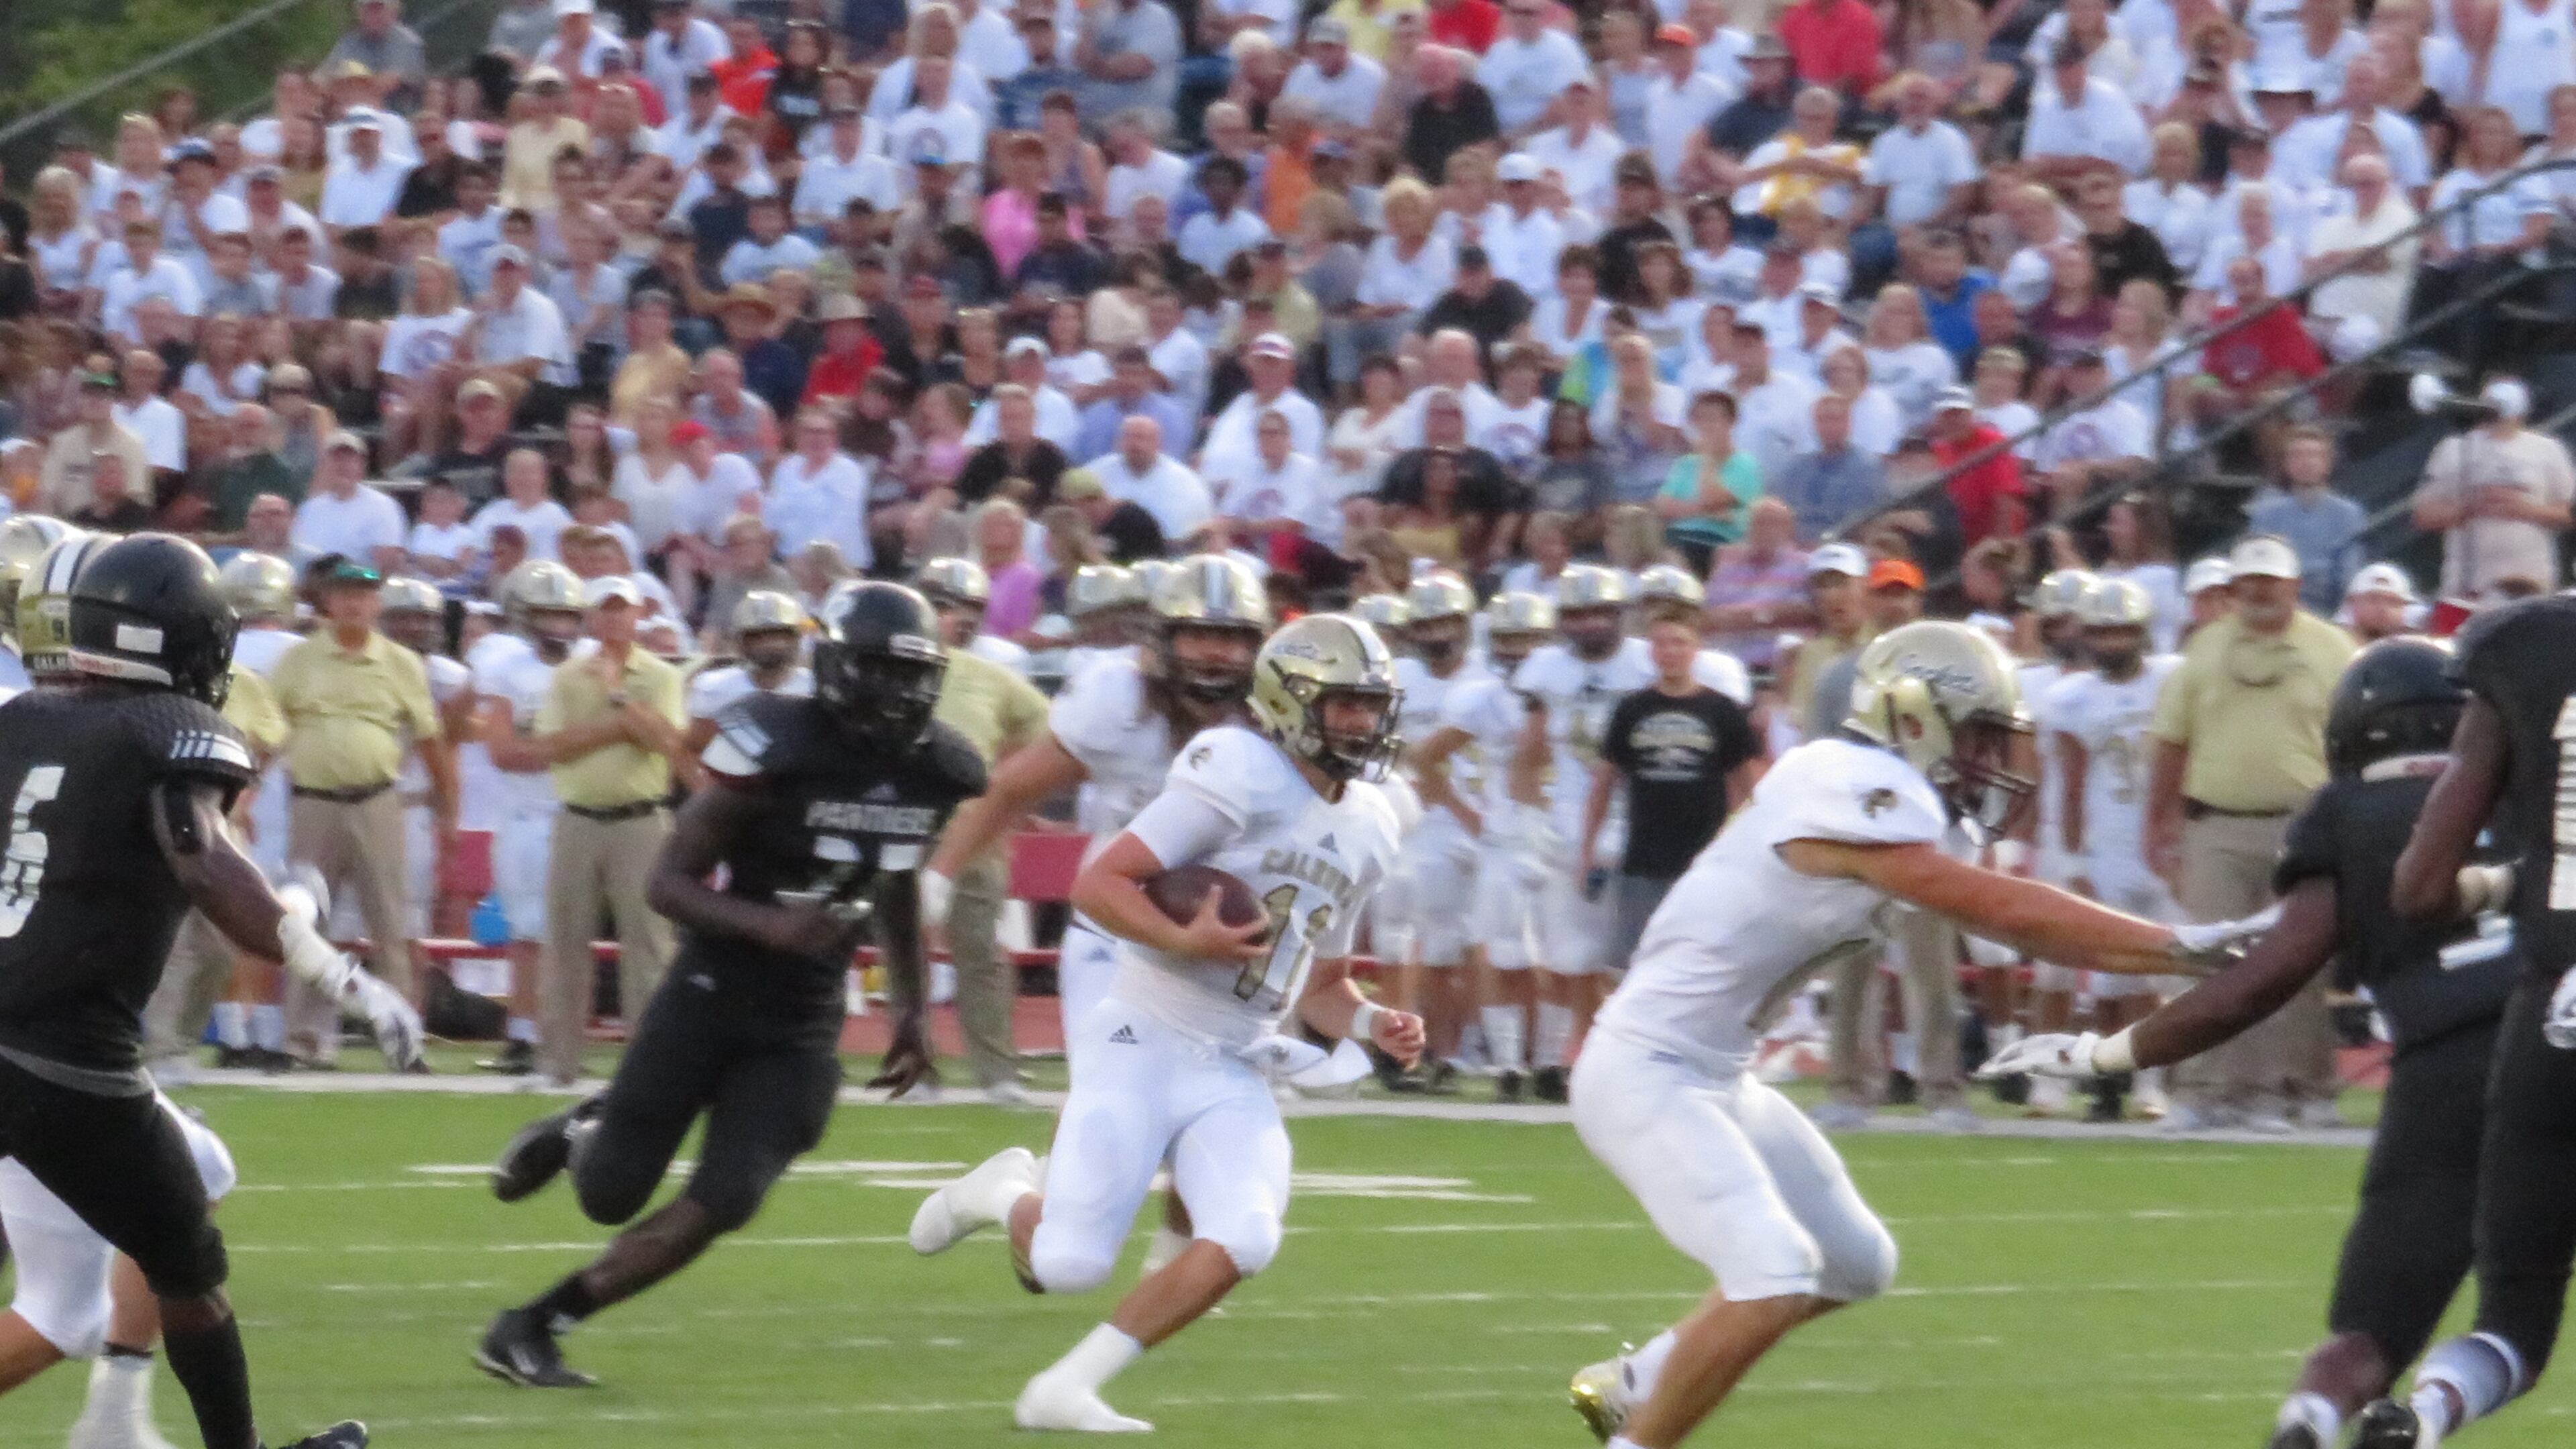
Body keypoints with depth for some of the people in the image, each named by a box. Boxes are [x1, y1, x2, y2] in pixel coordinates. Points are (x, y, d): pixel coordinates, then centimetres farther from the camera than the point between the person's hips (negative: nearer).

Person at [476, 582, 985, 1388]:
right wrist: (768, 926, -31)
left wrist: (914, 1009, 18)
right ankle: (576, 1135, 38)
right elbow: (669, 882, -15)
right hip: (713, 995, -4)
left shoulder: (936, 773, -1)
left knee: (721, 1204, -6)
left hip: (803, 1027, 5)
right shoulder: (777, 748, -19)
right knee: (611, 1194, -1)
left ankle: (531, 1329, 7)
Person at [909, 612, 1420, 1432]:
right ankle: (1007, 1193, 25)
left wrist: (1372, 1025, 3)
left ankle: (1063, 1392, -6)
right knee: (1070, 1264, -13)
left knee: (1242, 1243, -20)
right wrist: (1184, 941, -29)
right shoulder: (1244, 777, -13)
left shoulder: (1368, 828, 13)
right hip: (1144, 1047, -6)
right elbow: (1097, 884, -15)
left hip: (1235, 1077, 6)